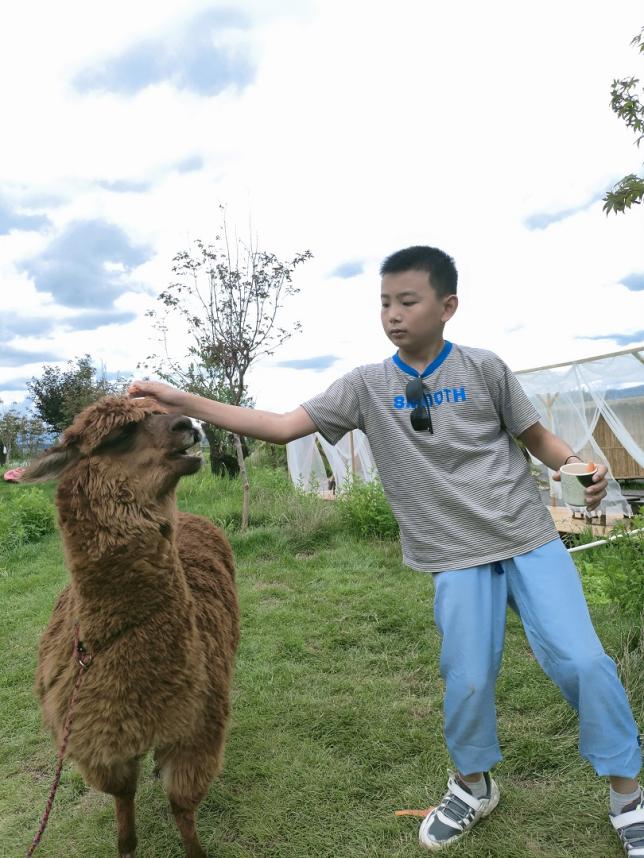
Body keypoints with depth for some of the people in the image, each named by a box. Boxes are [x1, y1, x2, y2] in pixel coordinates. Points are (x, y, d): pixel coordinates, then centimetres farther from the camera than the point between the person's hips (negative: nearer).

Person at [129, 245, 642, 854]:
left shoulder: (482, 368, -3)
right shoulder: (367, 386, -2)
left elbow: (537, 438, 7)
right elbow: (283, 426, -8)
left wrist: (580, 466, -15)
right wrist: (183, 402, -14)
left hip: (529, 541, 0)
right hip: (457, 560, 1)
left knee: (582, 662, -3)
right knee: (467, 681, 2)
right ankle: (473, 787, 34)